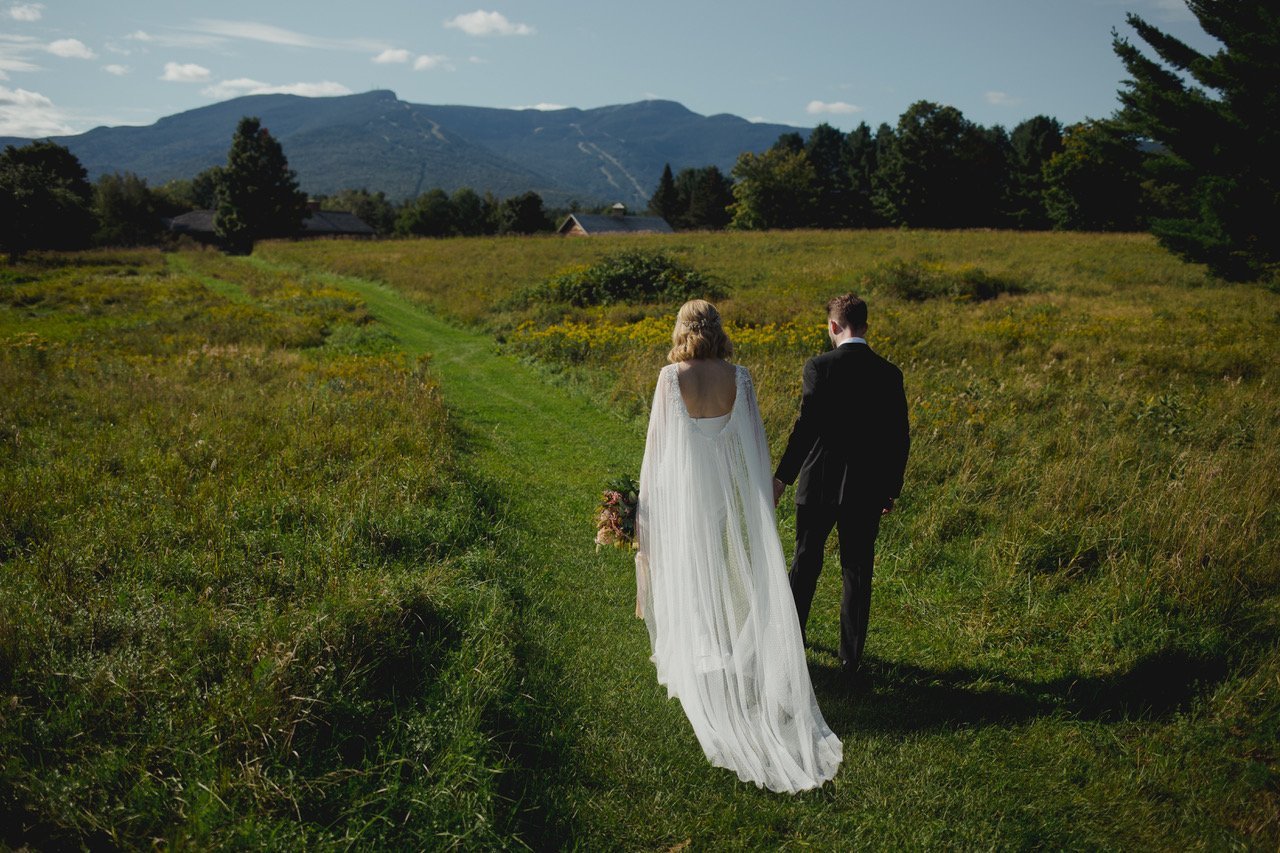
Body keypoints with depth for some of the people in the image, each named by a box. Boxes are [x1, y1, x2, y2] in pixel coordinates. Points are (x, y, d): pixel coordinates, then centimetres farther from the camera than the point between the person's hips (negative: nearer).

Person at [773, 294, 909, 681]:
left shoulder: (820, 366, -12)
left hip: (819, 483, -2)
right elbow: (900, 437, 2)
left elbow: (806, 426, -15)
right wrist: (892, 488, 14)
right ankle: (851, 660, 15)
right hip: (867, 489, 2)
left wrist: (782, 476, -6)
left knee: (806, 563, 16)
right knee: (857, 573, 10)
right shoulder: (889, 374, -1)